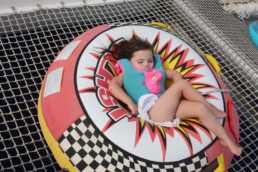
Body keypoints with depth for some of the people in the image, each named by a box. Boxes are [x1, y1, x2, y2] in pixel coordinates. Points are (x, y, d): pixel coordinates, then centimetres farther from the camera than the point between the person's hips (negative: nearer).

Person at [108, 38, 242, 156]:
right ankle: (212, 110, -6)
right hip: (152, 111, -7)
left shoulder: (156, 70, 32)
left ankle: (226, 139, -4)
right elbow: (112, 86, -3)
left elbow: (174, 73, 40)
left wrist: (177, 92, 17)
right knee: (182, 83, -18)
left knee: (200, 108, -14)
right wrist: (130, 102, -17)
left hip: (168, 108, 7)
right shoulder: (127, 73, 15)